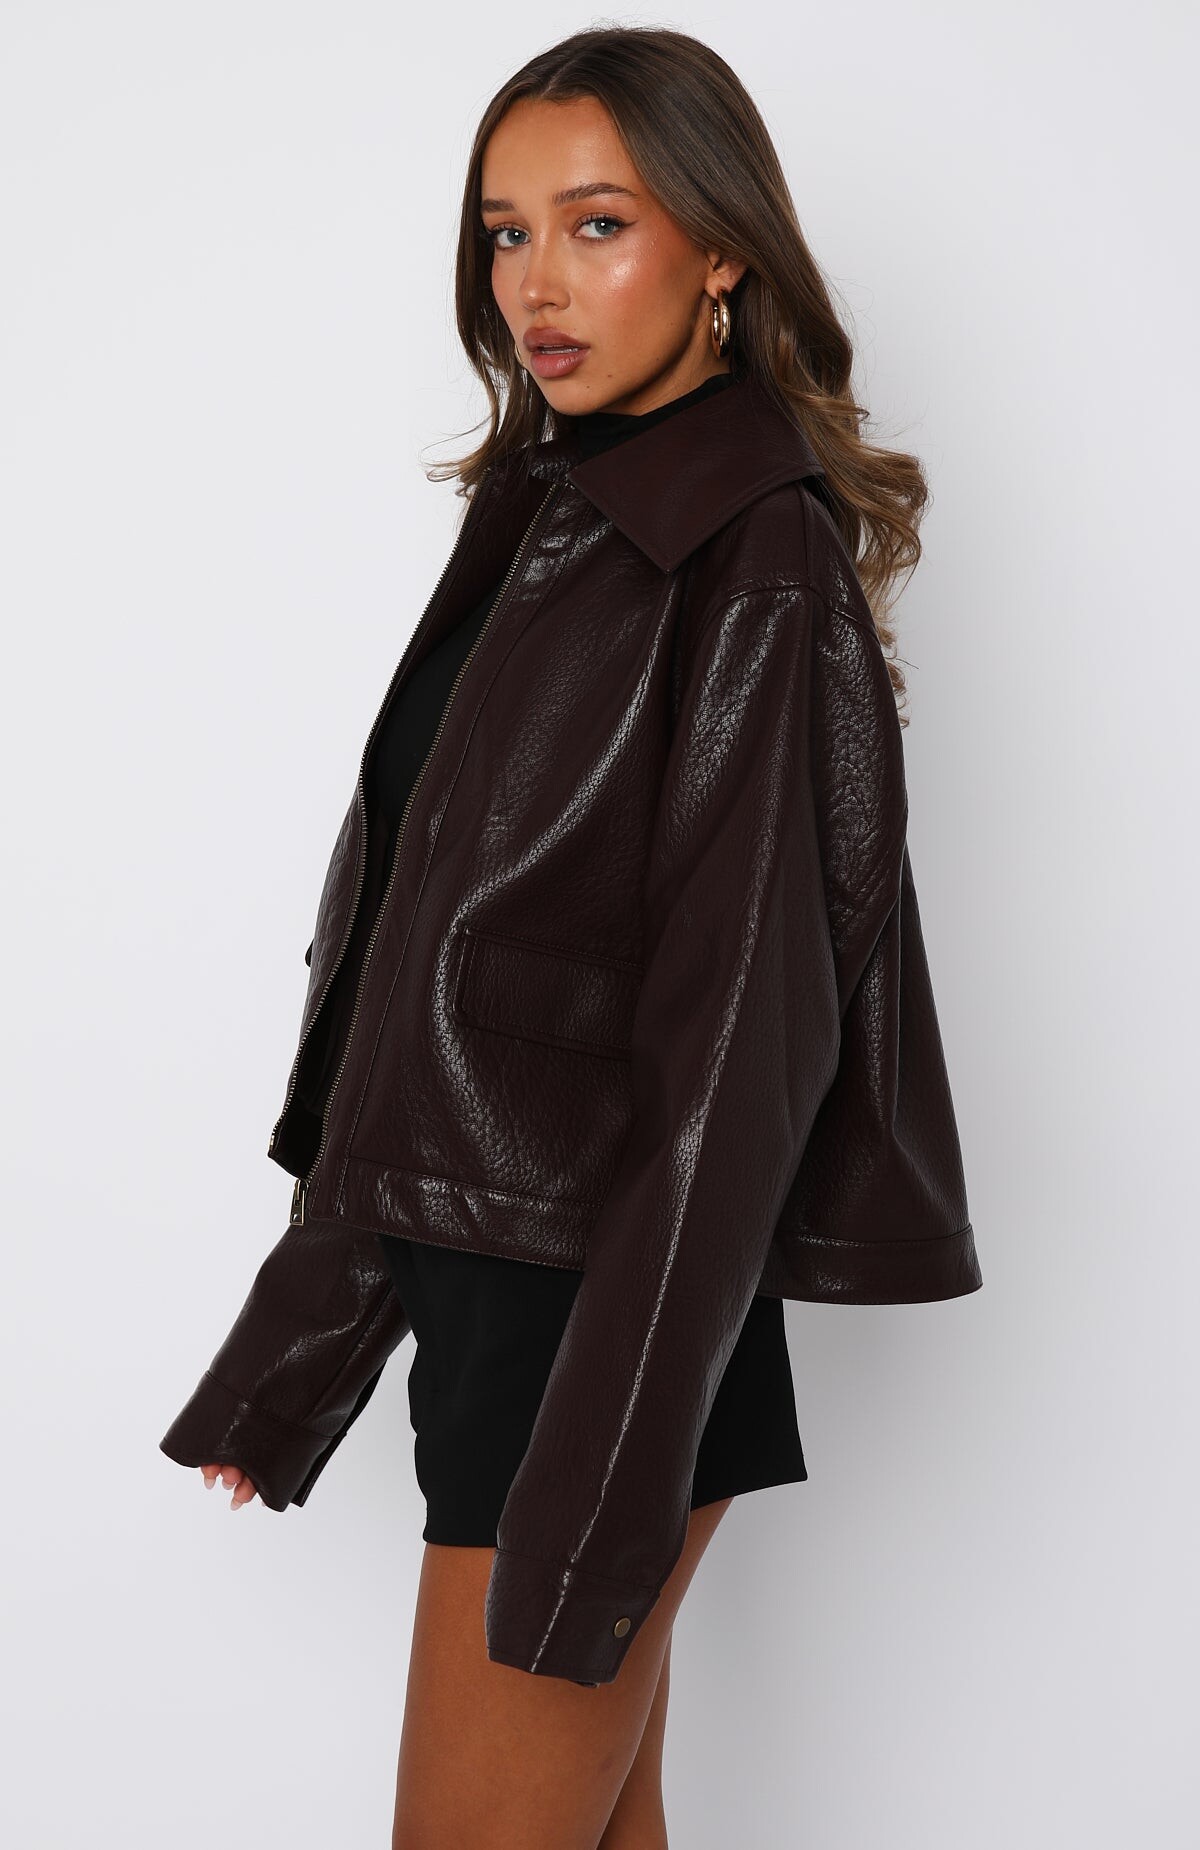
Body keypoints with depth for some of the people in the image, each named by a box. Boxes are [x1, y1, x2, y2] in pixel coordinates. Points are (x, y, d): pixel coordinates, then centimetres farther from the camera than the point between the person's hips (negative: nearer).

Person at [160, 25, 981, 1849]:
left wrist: (602, 1476, -19)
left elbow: (739, 1039, -17)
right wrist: (306, 1332, 15)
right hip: (494, 1268, 8)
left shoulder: (758, 570, -13)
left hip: (613, 1299, -8)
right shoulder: (548, 515, 12)